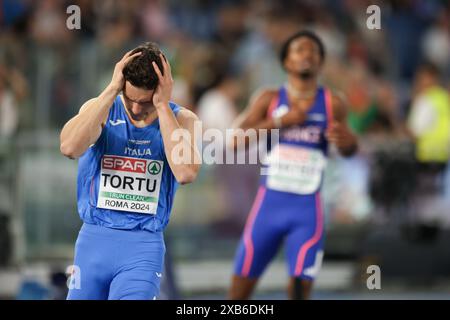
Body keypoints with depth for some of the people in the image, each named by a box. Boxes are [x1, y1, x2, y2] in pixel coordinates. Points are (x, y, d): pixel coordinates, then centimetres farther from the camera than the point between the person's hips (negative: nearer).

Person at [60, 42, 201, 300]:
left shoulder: (181, 119, -2)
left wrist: (162, 106, -19)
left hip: (144, 247, -2)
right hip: (94, 239, 2)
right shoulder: (101, 108, -1)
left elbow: (186, 173, -22)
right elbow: (70, 148, -23)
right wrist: (112, 91, -21)